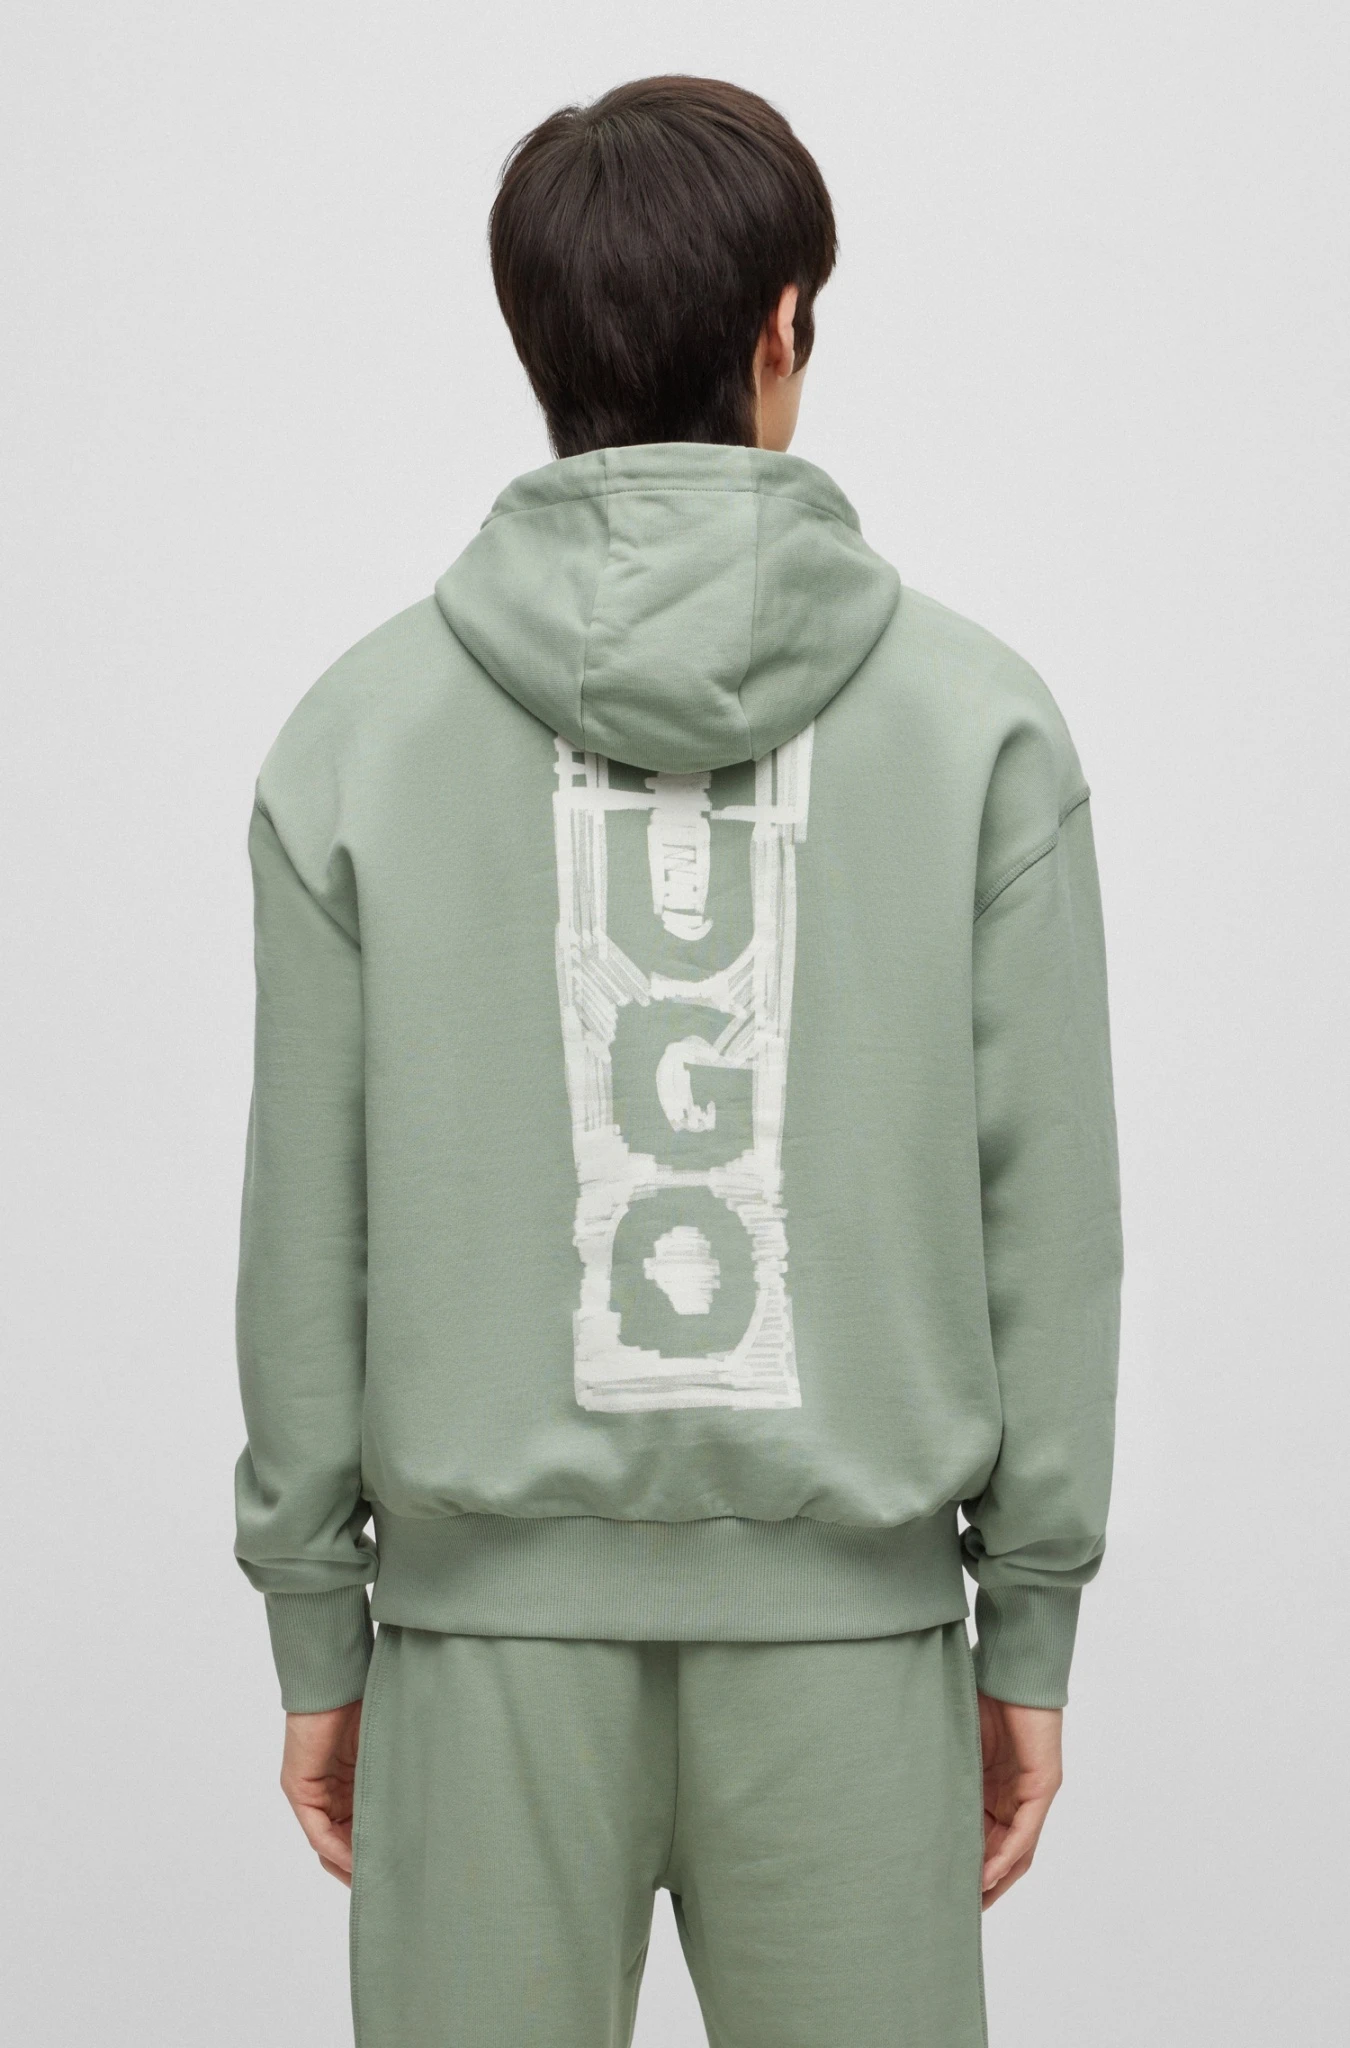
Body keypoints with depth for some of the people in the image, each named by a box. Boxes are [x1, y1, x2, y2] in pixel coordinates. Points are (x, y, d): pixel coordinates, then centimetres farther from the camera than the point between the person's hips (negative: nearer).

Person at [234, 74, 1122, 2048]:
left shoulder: (363, 726, -2)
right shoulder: (979, 714, -3)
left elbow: (309, 1222, -1)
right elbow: (1047, 1203, -2)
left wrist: (314, 1632, 8)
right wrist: (1033, 1628, 6)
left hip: (491, 1615, 0)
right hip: (848, 1611, 0)